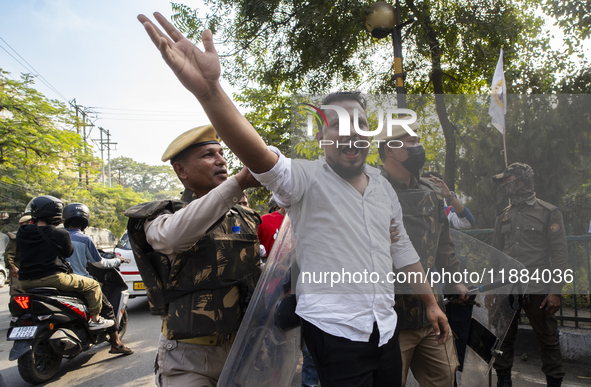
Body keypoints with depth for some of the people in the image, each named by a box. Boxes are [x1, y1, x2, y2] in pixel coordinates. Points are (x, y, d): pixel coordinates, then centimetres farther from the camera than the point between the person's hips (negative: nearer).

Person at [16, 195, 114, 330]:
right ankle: (95, 320, 10)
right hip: (52, 278, -7)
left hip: (24, 282, 7)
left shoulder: (21, 233, 5)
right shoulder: (59, 234, -11)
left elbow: (23, 253, 18)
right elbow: (68, 252, 3)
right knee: (92, 285, 7)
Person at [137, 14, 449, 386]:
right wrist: (208, 89, -48)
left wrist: (432, 303, 19)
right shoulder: (306, 178, -12)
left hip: (385, 326, 6)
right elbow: (260, 156, -32)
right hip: (332, 330, -6)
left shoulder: (383, 186, 8)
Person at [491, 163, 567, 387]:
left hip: (537, 290, -4)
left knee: (548, 339, 5)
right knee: (503, 339, 9)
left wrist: (555, 291, -10)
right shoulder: (503, 216, 12)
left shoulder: (549, 213, 0)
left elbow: (559, 254, -3)